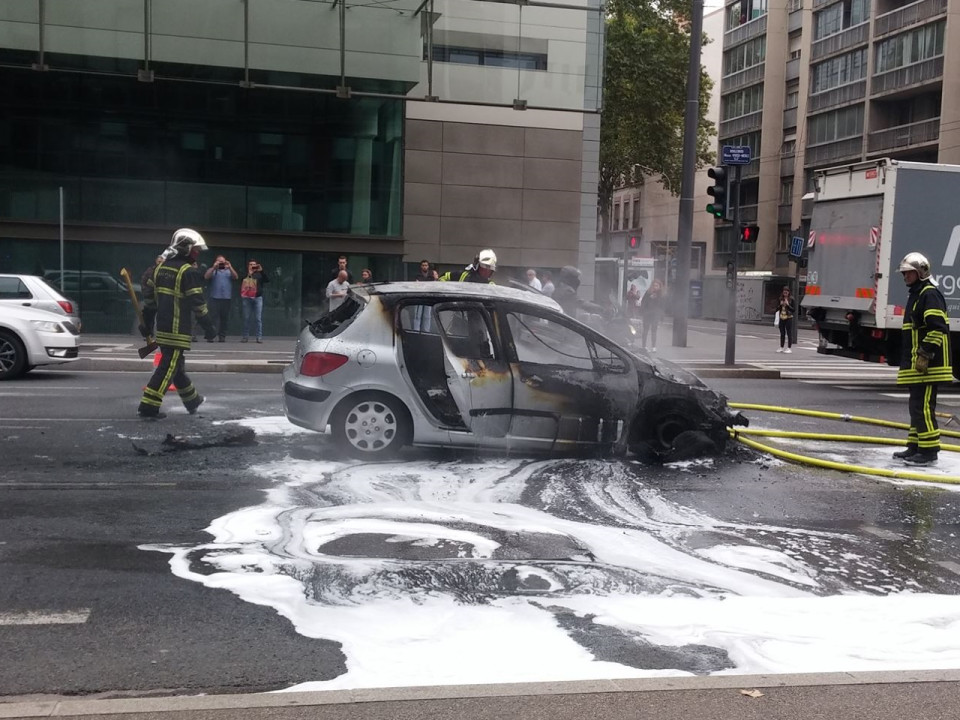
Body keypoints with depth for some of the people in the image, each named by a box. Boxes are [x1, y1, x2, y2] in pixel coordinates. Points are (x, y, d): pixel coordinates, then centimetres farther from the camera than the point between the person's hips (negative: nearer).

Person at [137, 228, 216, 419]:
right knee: (169, 366, -5)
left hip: (162, 326, 9)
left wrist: (147, 322, 21)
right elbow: (197, 303, -15)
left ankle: (192, 400, 34)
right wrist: (208, 327, -7)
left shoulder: (161, 267, 12)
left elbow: (149, 295, 15)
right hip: (177, 329, -9)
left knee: (175, 363, 18)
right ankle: (148, 406, -7)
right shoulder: (188, 272, -13)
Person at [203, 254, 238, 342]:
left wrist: (230, 267, -11)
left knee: (224, 318, 3)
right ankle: (211, 336, -9)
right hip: (214, 298, -2)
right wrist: (214, 267, -13)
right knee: (213, 317, -8)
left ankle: (222, 336, 7)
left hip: (227, 298, 2)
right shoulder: (212, 270, 12)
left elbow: (236, 277, 0)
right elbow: (206, 277, -5)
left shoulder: (229, 271, 16)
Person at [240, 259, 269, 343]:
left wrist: (262, 270, -16)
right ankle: (246, 336, 9)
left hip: (257, 298, -1)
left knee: (258, 318, -2)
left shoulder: (259, 274, 7)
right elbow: (241, 286, 6)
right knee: (246, 318, 4)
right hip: (246, 298, 1)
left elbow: (267, 280, -8)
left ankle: (259, 337, -1)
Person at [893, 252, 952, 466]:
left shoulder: (930, 294, -11)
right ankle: (914, 447, 22)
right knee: (916, 406, 15)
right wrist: (908, 360, 27)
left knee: (923, 406, -11)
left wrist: (925, 354, -24)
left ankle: (929, 450, -8)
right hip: (916, 367, 11)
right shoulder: (915, 295, 21)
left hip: (928, 366, -11)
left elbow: (937, 328, -21)